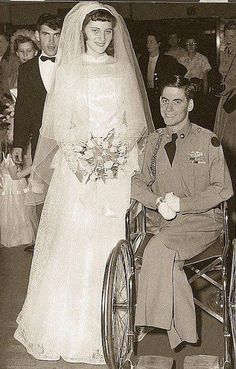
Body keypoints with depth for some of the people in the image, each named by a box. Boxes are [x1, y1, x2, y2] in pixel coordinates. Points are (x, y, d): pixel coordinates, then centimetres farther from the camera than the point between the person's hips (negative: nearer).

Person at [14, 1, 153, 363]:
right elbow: (60, 126, 2)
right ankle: (69, 323, 8)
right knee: (74, 241, -3)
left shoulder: (124, 70, 10)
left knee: (116, 239, -2)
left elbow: (136, 123, 7)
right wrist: (87, 149, -12)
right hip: (78, 167, -1)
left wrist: (113, 149, -8)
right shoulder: (68, 71, 6)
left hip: (120, 168, 1)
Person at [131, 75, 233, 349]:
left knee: (159, 248, -31)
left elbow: (223, 189, -4)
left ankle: (149, 320, -19)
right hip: (167, 223, 3)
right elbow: (137, 182, 10)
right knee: (168, 260, -29)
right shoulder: (153, 142, 12)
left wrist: (181, 203, -13)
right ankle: (182, 332, -19)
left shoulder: (207, 140, -1)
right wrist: (159, 201, -11)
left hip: (203, 220, -3)